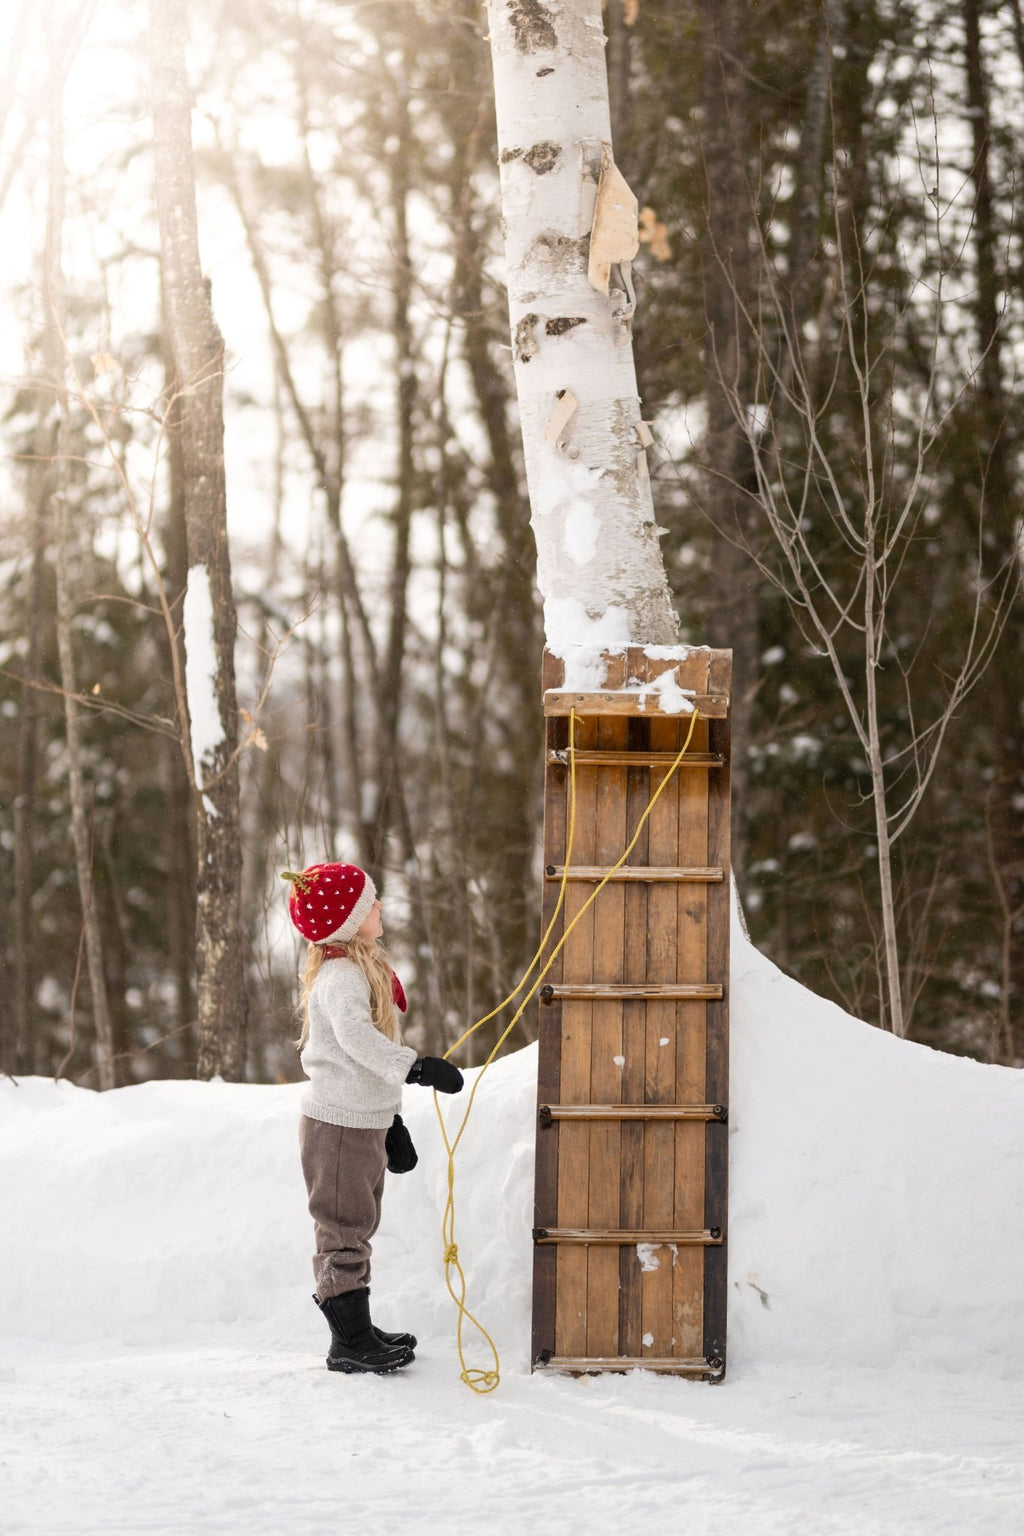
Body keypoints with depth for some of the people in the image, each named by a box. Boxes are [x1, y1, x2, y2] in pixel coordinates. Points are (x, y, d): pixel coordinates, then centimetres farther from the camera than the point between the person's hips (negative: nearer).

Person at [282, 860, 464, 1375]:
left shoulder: (364, 967, 14)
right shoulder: (339, 976, -20)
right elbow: (356, 1036, -40)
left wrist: (391, 1120, 25)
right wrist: (415, 1067, -47)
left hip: (366, 1120, 10)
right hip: (339, 1125, -10)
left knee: (356, 1227, 18)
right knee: (344, 1228, -4)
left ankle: (357, 1331, 28)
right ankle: (350, 1343, 1)